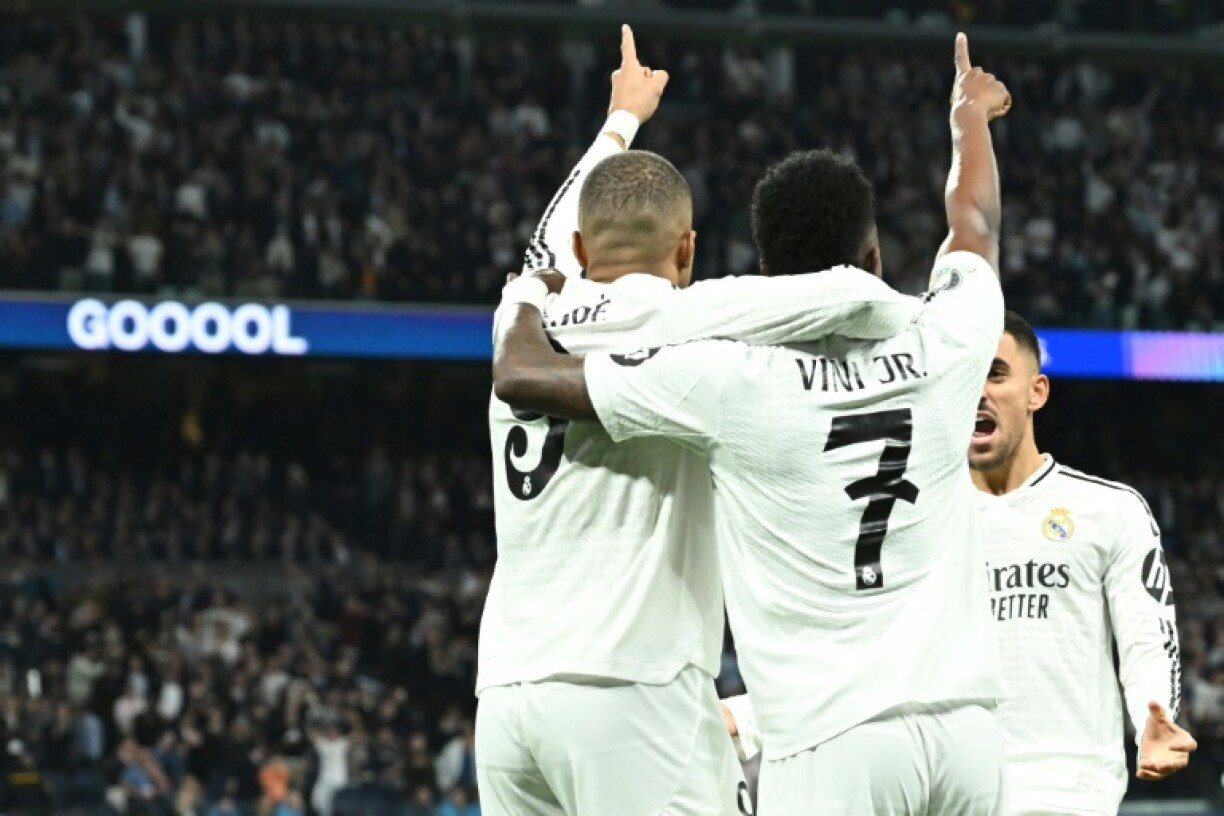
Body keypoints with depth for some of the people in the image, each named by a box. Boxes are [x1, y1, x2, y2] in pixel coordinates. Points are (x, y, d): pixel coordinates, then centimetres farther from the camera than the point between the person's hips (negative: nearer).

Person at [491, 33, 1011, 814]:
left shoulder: (733, 379, -7)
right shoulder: (941, 352, 4)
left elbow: (523, 377, -1)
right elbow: (976, 225, 28)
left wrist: (524, 303, 23)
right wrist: (971, 119, 49)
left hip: (833, 742, -5)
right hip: (967, 725, 5)